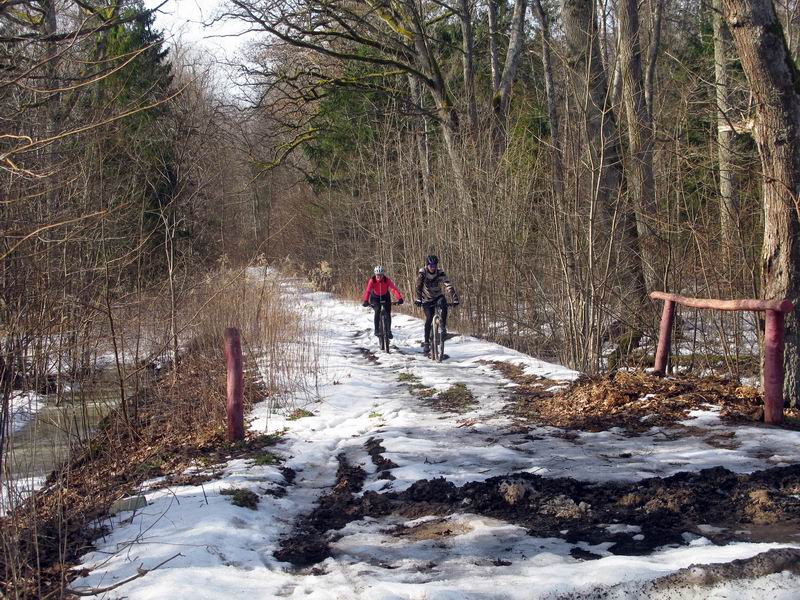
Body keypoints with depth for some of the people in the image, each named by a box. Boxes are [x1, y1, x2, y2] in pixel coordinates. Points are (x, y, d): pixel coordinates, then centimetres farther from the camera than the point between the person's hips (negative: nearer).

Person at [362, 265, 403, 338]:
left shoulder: (387, 280, -26)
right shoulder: (372, 280, -26)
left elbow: (394, 288, -36)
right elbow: (368, 290, -36)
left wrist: (400, 298, -50)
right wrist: (365, 301, -52)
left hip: (385, 296, 1)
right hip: (375, 297, -1)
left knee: (388, 313, -6)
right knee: (377, 311, -23)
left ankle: (389, 330, 12)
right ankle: (376, 330, -14)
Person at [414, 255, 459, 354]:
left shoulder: (440, 273, -16)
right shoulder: (422, 273, -17)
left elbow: (448, 285, -25)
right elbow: (418, 286, -25)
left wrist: (455, 299, -36)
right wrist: (418, 299, -40)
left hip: (438, 296, 1)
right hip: (427, 299, -1)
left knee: (443, 304, -32)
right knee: (429, 319, -14)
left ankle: (443, 328, -20)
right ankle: (426, 342, -2)